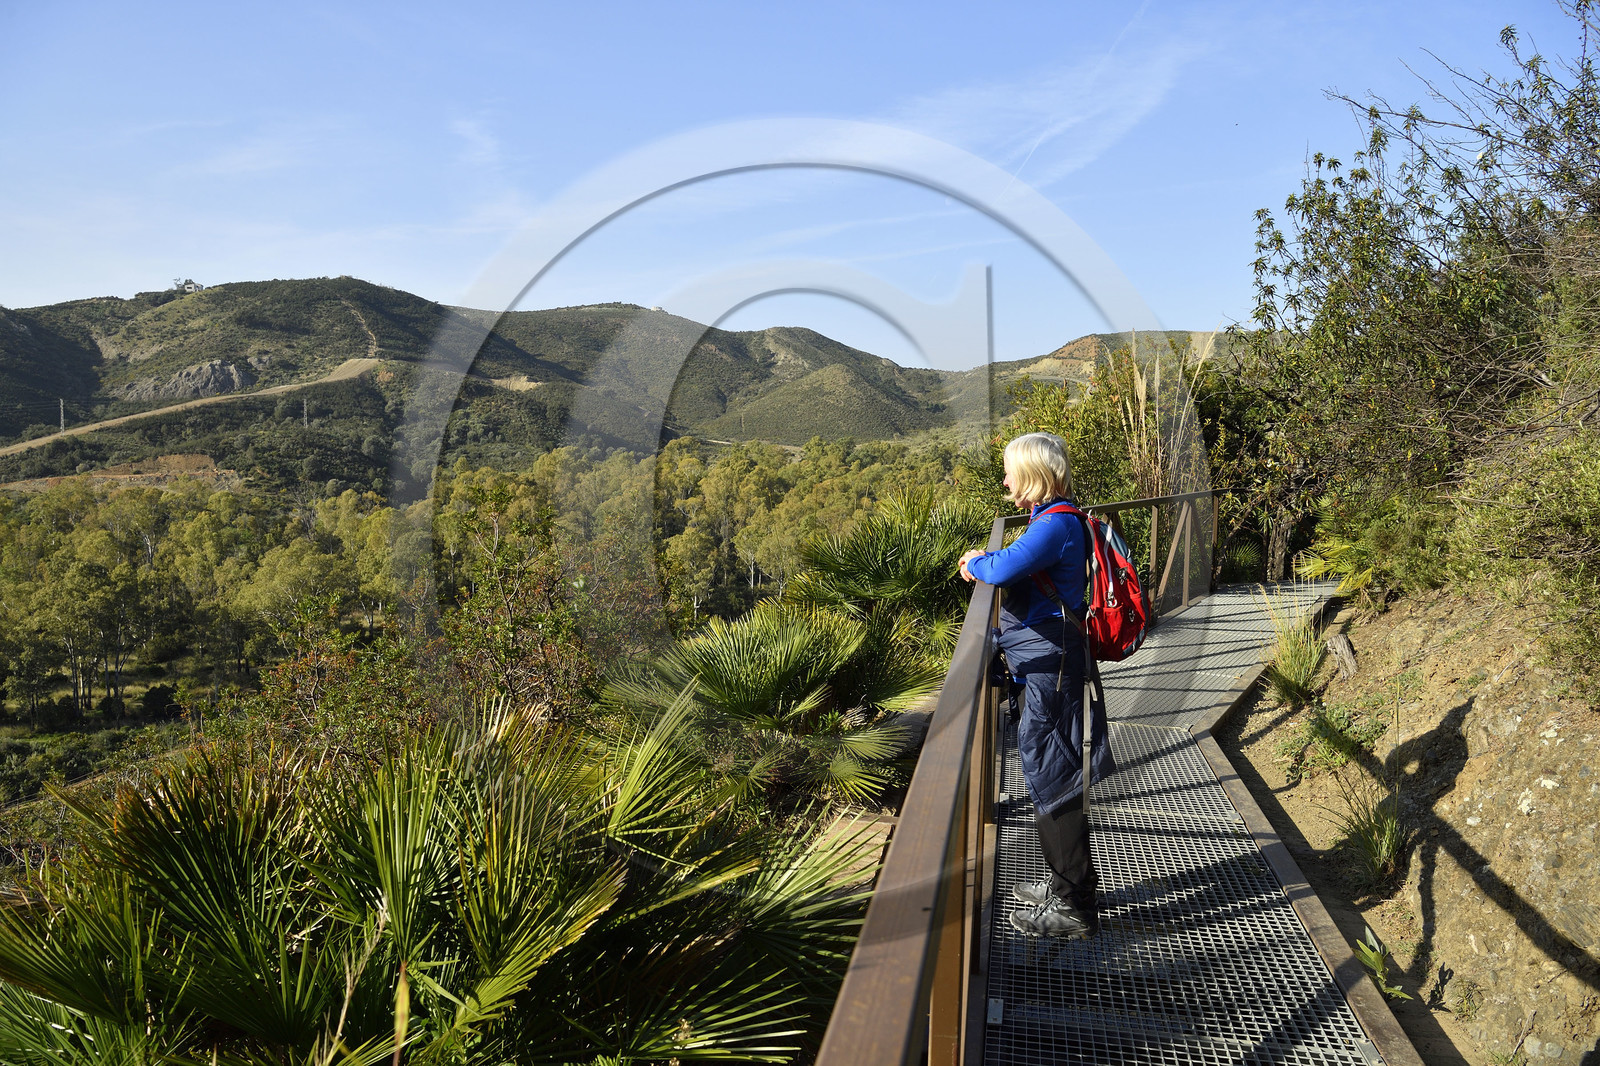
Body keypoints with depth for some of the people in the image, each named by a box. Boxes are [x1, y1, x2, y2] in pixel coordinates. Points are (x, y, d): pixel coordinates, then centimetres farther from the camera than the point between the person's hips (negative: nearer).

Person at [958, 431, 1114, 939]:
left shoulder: (1055, 525, -19)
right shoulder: (1053, 520, 14)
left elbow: (1004, 568, -30)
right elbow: (1019, 565, 19)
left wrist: (977, 563, -10)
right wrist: (984, 563, 1)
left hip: (1050, 667, -11)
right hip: (1046, 666, 11)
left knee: (1052, 781, -2)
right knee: (1049, 776, 20)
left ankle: (1074, 909, 10)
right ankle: (1067, 883, 36)